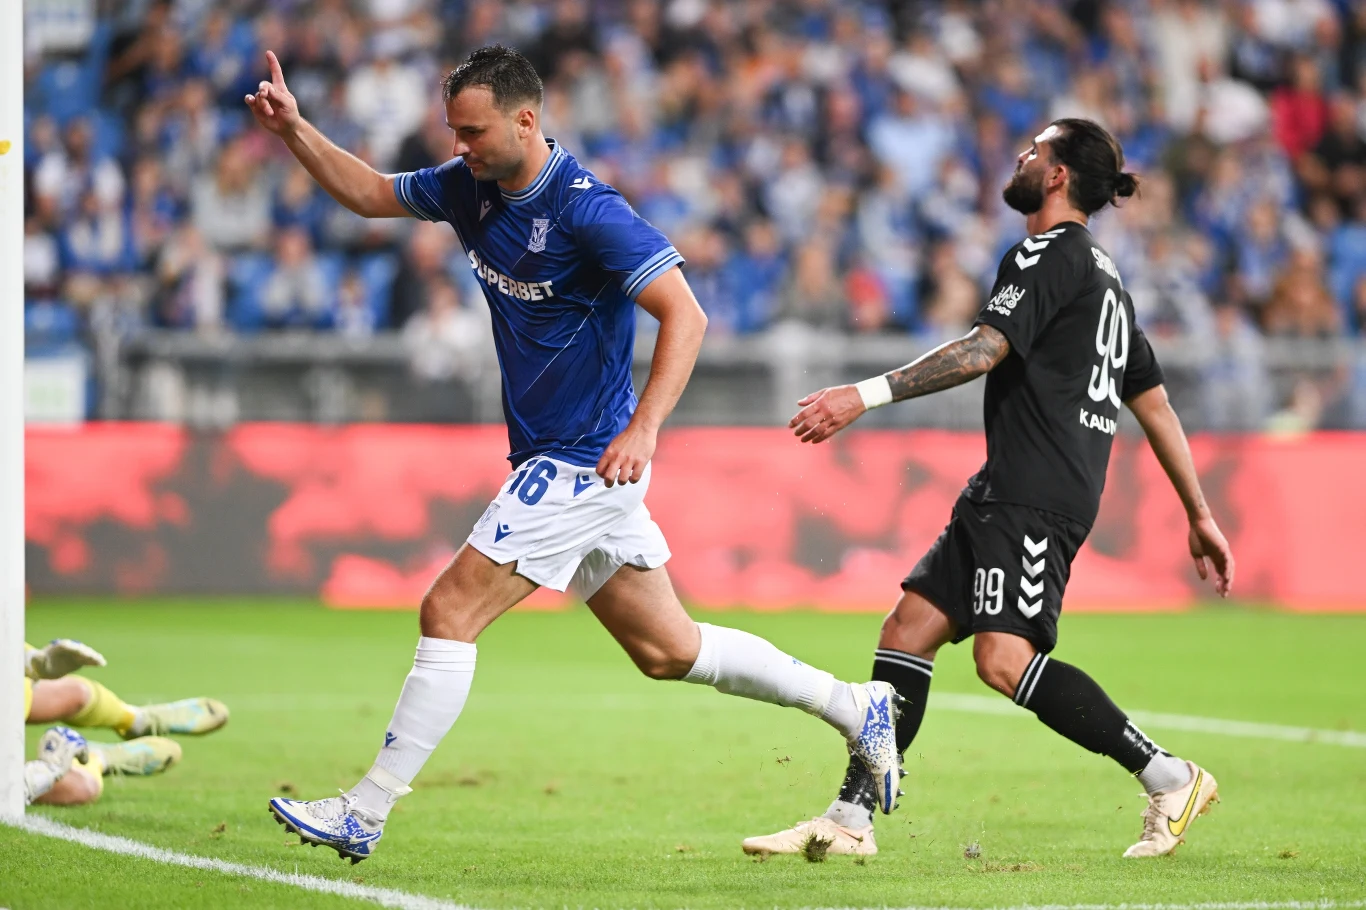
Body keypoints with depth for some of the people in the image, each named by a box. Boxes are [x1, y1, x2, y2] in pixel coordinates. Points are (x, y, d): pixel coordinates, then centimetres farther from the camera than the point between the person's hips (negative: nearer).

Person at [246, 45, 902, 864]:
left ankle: (364, 813, -7)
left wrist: (643, 428, -33)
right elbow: (370, 193, 19)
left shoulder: (586, 211, -20)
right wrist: (295, 130, 4)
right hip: (556, 462, 9)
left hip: (585, 462, -9)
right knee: (666, 649, 14)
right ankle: (856, 708, 24)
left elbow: (686, 315, -23)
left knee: (450, 612, -11)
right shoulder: (472, 188, 5)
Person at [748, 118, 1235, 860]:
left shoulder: (1048, 256, -6)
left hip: (1033, 495, -10)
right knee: (909, 627, 6)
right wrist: (1200, 516, 25)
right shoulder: (1103, 277, 23)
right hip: (1006, 494, 10)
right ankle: (851, 820, 5)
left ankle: (1169, 779, -14)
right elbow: (1155, 404, 24)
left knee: (1004, 660, -20)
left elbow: (983, 350, -20)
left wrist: (865, 395, -25)